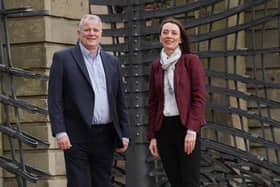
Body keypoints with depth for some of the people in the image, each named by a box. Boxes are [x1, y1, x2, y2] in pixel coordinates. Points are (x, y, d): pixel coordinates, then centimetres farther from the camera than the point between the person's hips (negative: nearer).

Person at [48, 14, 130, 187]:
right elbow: (55, 99, -4)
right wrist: (60, 132, -13)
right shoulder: (63, 58, 1)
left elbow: (120, 101, 15)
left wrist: (124, 134, 9)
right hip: (77, 137, -4)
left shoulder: (112, 62, 14)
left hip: (106, 136, 4)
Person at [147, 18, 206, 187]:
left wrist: (192, 129, -16)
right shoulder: (156, 66, 11)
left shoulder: (191, 60, -3)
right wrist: (152, 136, 9)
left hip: (185, 127, -4)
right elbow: (153, 102, 13)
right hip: (164, 128, 4)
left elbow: (200, 97, -8)